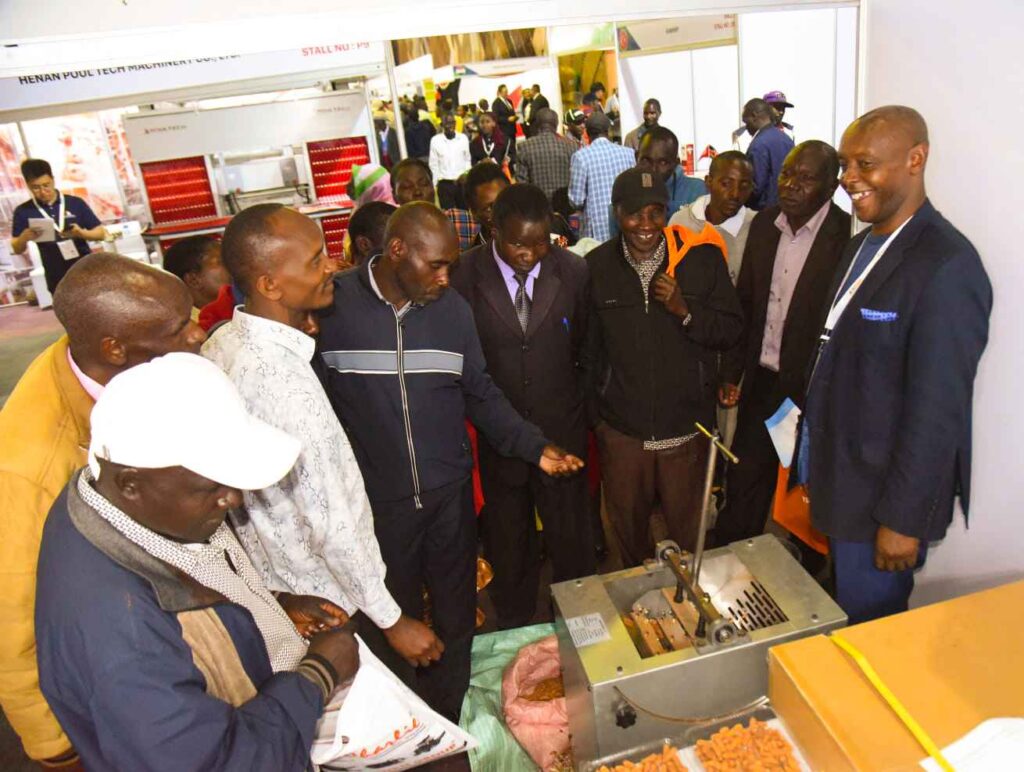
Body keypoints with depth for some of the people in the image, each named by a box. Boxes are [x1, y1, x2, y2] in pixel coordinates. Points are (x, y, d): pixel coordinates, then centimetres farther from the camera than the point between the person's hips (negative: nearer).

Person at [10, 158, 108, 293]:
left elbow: (101, 233, 0)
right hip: (57, 281, 1)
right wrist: (24, 237, -17)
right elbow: (17, 249, 6)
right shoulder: (23, 211, 2)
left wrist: (81, 233, -21)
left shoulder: (75, 203, -1)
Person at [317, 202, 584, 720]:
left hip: (449, 492, 3)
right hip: (378, 501, -2)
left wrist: (534, 447, -6)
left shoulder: (452, 308, 0)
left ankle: (451, 720, 40)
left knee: (456, 617, 15)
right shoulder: (333, 304, -9)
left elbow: (480, 395, 5)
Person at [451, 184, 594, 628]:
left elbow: (586, 345, 6)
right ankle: (514, 635, 43)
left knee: (572, 542, 15)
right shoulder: (463, 276, -12)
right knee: (508, 548, 19)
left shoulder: (573, 271, -6)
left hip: (562, 433, 1)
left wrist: (584, 411, 5)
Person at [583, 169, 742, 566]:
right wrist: (592, 414, 5)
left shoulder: (703, 258, -5)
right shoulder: (595, 266, -3)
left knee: (689, 533, 16)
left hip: (687, 428, 0)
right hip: (619, 429, 1)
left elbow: (731, 330, -2)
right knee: (627, 529, 19)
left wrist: (685, 310, -20)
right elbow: (587, 350, 3)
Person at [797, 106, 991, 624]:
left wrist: (903, 519, -17)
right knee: (832, 621, 23)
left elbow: (937, 409, -22)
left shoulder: (946, 265, -21)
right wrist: (813, 470, 15)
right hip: (837, 482, 8)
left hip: (882, 499, -8)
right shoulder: (862, 245, 7)